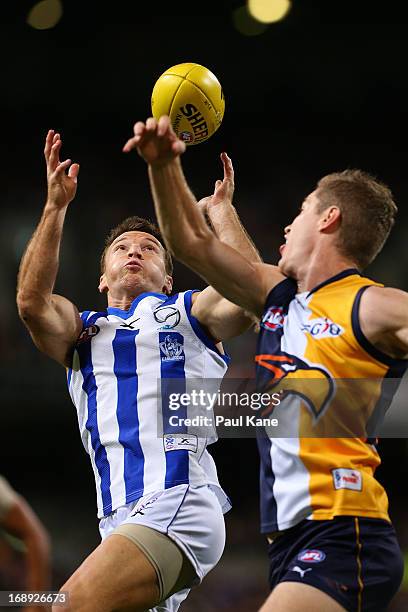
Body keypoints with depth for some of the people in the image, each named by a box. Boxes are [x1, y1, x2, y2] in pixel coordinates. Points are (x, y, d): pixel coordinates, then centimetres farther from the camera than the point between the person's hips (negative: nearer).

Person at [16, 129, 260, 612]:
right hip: (120, 519, 5)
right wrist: (55, 206, -1)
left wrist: (221, 208, 3)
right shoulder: (83, 331, 25)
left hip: (180, 504, -5)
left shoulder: (189, 313, 17)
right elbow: (32, 302, 3)